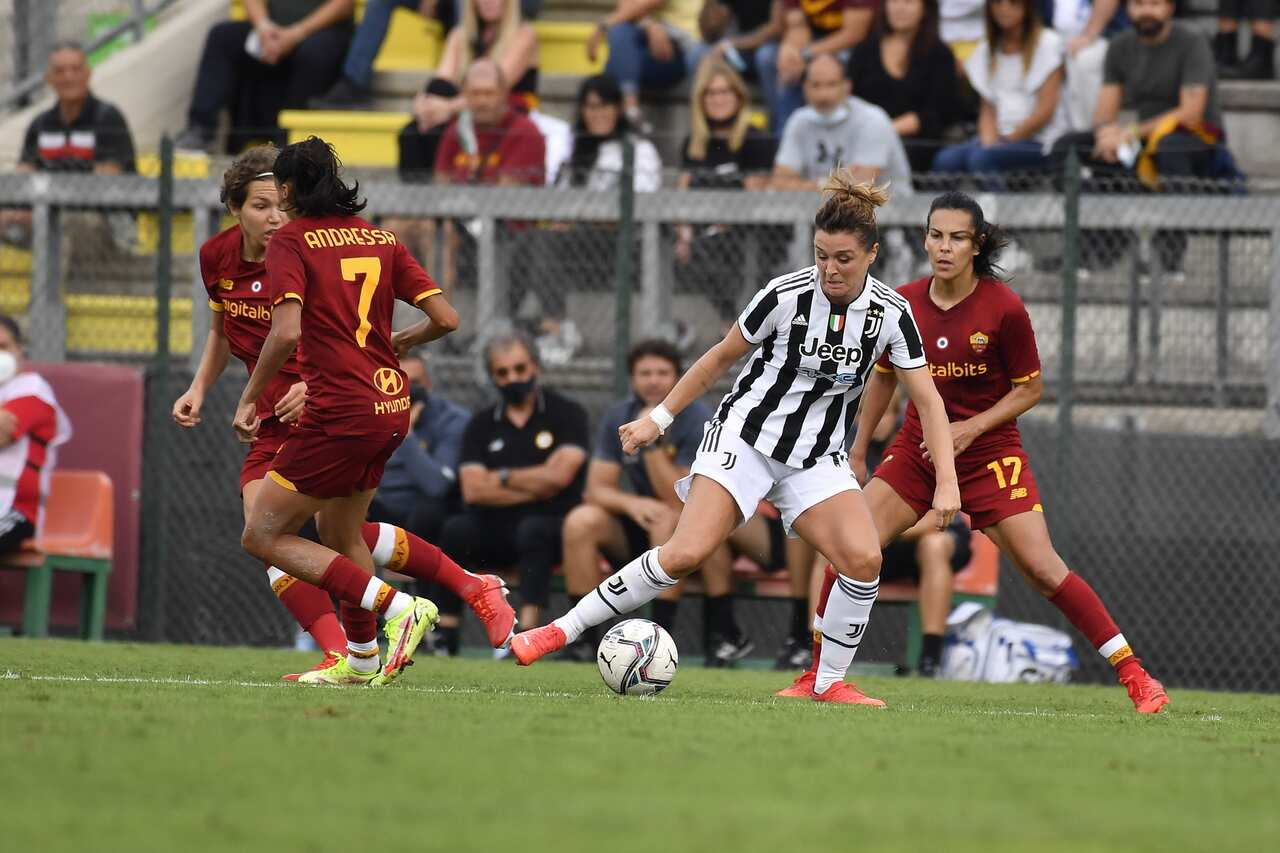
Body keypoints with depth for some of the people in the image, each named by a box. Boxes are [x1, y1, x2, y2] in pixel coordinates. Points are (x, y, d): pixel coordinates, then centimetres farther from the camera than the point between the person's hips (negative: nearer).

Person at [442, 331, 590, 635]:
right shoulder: (482, 424, 14)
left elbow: (559, 475, -10)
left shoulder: (567, 414, 5)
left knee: (533, 529, -37)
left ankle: (527, 628, -49)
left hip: (552, 526, -3)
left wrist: (502, 477, 2)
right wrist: (536, 488, -4)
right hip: (494, 530, 3)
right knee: (455, 530, -28)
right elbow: (473, 490, 0)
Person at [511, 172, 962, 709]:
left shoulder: (890, 313, -9)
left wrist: (947, 483, -13)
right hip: (745, 437, -3)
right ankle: (562, 629, -12)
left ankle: (829, 682, -2)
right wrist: (659, 419, 4)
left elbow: (927, 400, -3)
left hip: (817, 458, 3)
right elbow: (721, 357, 0)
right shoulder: (786, 296, -15)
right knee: (687, 553, -21)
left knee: (863, 558, -21)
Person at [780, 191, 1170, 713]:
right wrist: (858, 451, 13)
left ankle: (1134, 675, -4)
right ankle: (819, 673, 6)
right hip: (918, 448, 4)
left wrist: (972, 428, -18)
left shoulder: (1003, 308, -15)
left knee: (1043, 570, -12)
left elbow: (1030, 390, -6)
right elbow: (883, 376, 12)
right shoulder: (903, 303, -4)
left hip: (990, 450, -4)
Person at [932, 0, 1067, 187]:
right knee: (946, 159, -25)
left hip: (1038, 142, -5)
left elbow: (1046, 110, -5)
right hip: (999, 138, 5)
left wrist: (1009, 139, -8)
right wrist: (989, 141, -6)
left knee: (981, 158, -34)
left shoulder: (1047, 43, 1)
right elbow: (987, 109, 13)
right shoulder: (987, 49, 19)